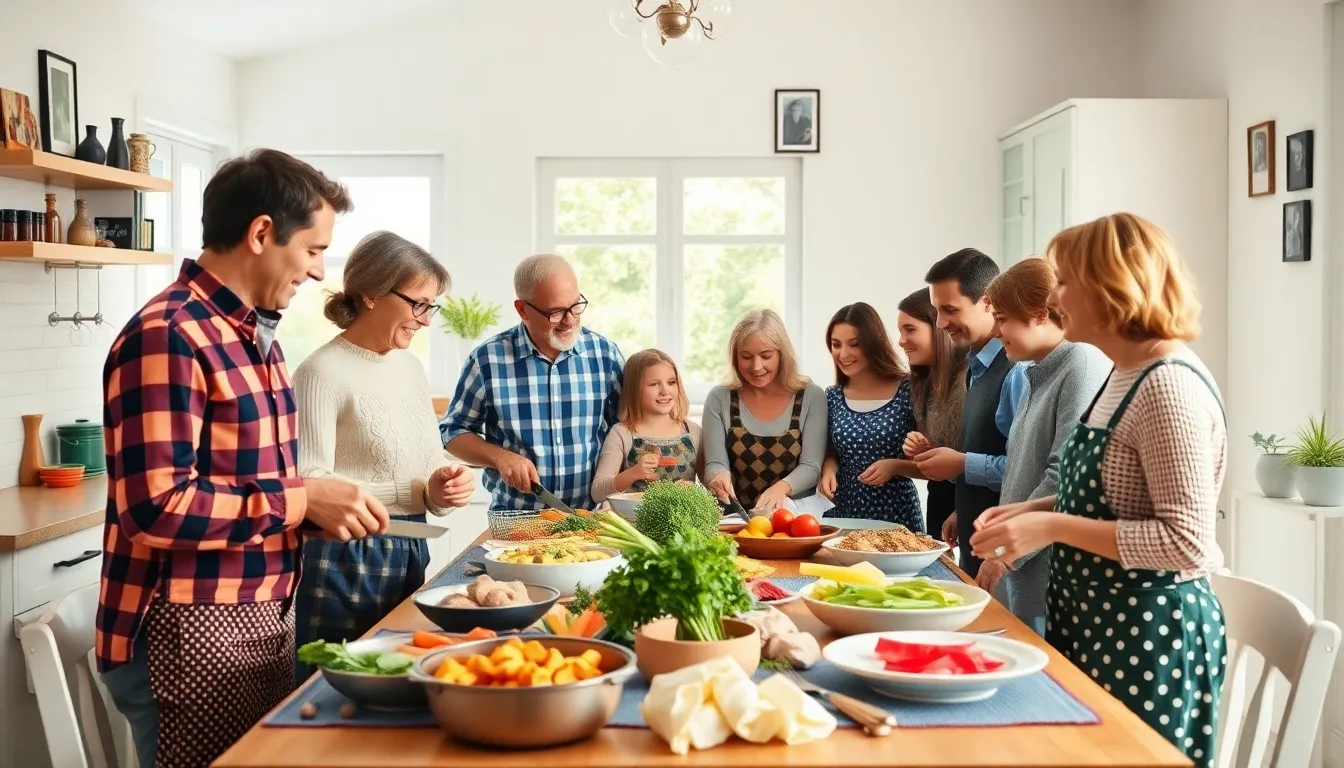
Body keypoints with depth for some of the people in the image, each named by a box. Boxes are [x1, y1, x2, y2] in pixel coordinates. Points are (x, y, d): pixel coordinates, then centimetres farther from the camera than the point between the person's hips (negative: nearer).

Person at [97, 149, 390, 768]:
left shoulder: (254, 336, 11)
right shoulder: (167, 337, -19)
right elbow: (157, 510, -25)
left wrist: (324, 509, 4)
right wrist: (302, 500, -19)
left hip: (262, 622, 9)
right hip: (191, 636, -9)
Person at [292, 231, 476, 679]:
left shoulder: (410, 366, 11)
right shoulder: (323, 373, -13)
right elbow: (310, 484, -19)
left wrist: (445, 485, -4)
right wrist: (414, 492, -23)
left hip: (411, 553, 7)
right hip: (347, 562, -7)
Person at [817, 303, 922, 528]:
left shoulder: (909, 390, -9)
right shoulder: (832, 397, 2)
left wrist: (895, 466, -20)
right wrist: (829, 469, -6)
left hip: (897, 519, -3)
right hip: (843, 516, 3)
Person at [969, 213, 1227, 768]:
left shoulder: (1168, 386, -21)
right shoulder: (1127, 375, 9)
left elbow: (1187, 541, -25)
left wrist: (1053, 527, -24)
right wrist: (1035, 510, 5)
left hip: (1148, 636, -9)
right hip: (1095, 623, 9)